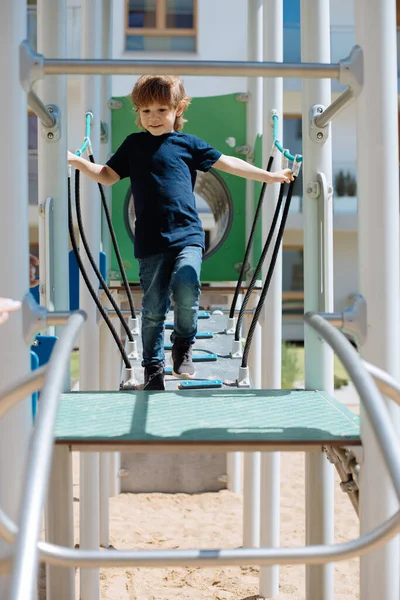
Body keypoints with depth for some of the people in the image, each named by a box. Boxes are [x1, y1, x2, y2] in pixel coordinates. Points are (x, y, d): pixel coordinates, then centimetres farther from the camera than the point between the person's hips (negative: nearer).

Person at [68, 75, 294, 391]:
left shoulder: (188, 143, 8)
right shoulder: (133, 144, 13)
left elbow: (228, 164, 11)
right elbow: (108, 175, 16)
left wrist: (270, 176, 9)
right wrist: (76, 161, 1)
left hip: (187, 234, -1)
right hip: (150, 240, 1)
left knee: (186, 291, -22)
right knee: (153, 308, 3)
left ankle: (183, 346, 6)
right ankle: (153, 367, 20)